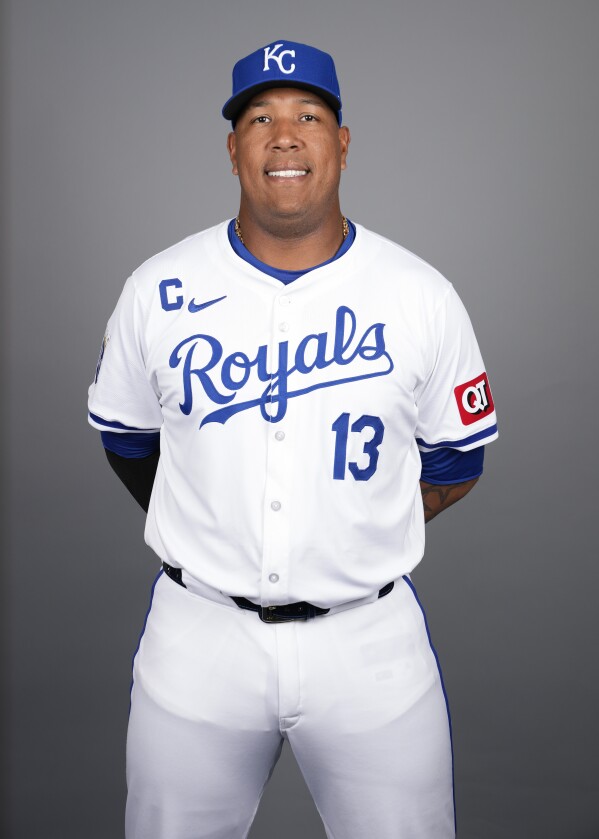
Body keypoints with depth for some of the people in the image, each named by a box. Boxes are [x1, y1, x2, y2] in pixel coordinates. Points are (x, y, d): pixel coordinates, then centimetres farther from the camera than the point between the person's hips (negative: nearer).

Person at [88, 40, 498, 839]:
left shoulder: (423, 297, -4)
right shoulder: (160, 291, -3)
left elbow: (455, 462, 5)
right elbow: (125, 439, 10)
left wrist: (355, 540, 1)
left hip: (371, 636, 0)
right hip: (198, 636, 1)